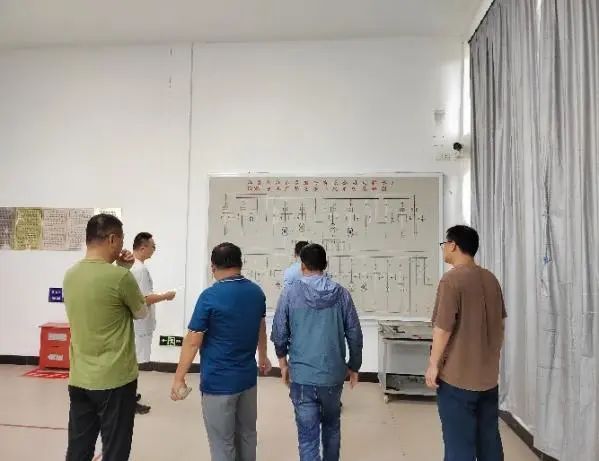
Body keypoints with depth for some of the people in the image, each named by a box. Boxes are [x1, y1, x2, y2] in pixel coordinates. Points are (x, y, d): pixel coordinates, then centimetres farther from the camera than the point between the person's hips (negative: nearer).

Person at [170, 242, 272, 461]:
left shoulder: (210, 296, -18)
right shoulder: (257, 292, 1)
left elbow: (192, 342, -16)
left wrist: (179, 378, -6)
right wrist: (263, 356, 31)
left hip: (219, 382, -6)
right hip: (248, 377, 6)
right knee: (247, 434, 21)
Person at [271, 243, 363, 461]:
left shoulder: (290, 292, -8)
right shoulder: (341, 293, -3)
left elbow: (279, 334, -4)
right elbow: (354, 335, 0)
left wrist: (283, 362, 13)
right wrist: (354, 367, 14)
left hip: (302, 375, -2)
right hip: (333, 374, 3)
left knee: (308, 435, 7)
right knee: (332, 426, 26)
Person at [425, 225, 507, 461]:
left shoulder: (452, 279, -17)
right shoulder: (491, 279, 6)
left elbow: (443, 328, -18)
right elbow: (499, 325, 14)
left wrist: (433, 365, -8)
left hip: (457, 377, -7)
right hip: (489, 375, 7)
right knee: (489, 440, 17)